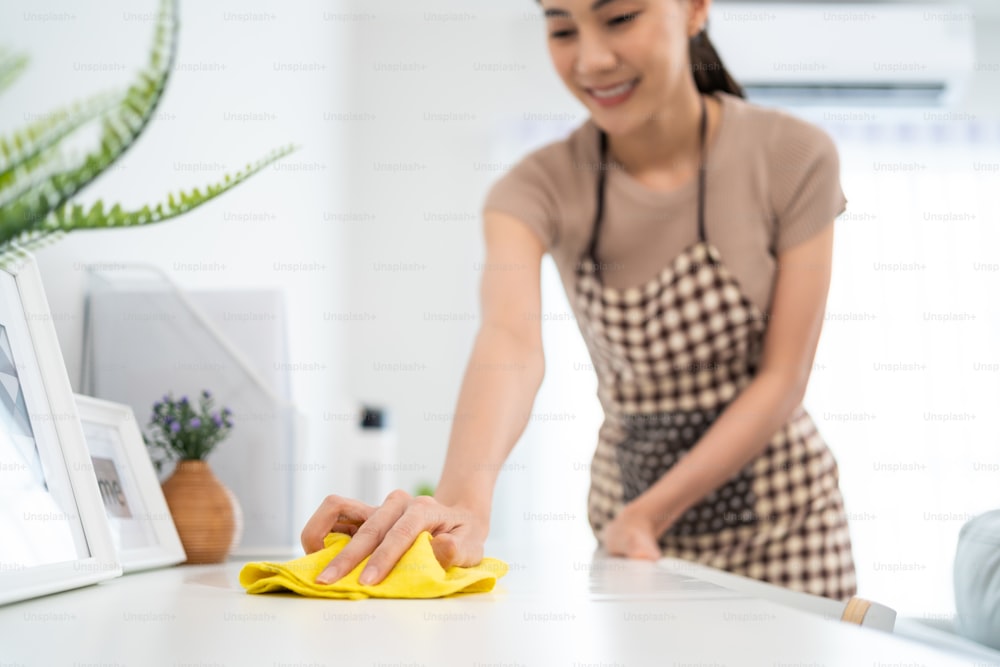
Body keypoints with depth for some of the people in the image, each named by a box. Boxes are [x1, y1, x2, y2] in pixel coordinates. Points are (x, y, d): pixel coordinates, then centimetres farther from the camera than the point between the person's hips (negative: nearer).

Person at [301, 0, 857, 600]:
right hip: (626, 492, 1)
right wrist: (464, 499, -53)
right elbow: (511, 340, -34)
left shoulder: (791, 157, -15)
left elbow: (782, 378, -14)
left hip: (778, 513, -1)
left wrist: (649, 512, -22)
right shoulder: (542, 187, -14)